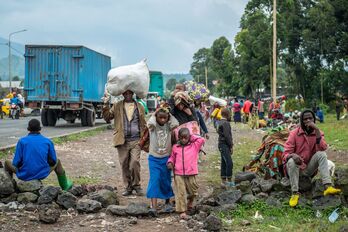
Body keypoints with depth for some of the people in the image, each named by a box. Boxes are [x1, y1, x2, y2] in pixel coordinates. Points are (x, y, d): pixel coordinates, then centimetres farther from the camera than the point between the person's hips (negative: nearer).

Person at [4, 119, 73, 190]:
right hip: (42, 175, 1)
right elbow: (53, 160, 5)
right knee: (57, 162, 31)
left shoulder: (22, 141, -6)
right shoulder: (48, 141, -2)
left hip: (24, 175, -1)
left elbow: (16, 162, -7)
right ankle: (65, 186, 40)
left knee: (7, 162, 27)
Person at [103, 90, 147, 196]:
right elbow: (107, 117, 4)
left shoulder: (139, 107, 13)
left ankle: (136, 185, 5)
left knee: (135, 162, -13)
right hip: (122, 140, 1)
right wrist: (105, 105, -9)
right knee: (124, 165, 3)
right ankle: (128, 187, 14)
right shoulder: (117, 106, 12)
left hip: (136, 140, -1)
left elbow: (143, 124, 16)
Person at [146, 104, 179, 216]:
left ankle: (167, 203, 30)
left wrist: (169, 113, -11)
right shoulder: (153, 126, -5)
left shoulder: (168, 126, -1)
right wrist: (157, 110, -16)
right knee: (154, 181, -12)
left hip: (166, 158, 2)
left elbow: (176, 124, -21)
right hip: (154, 158, -2)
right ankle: (153, 207, -17)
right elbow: (150, 122, -29)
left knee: (166, 181, 10)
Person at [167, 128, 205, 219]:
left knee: (193, 191, 11)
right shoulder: (175, 147, 9)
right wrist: (170, 163, -1)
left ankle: (190, 202, 43)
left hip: (191, 174, 0)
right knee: (180, 193, -4)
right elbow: (172, 157, 18)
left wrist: (192, 137, 5)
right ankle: (182, 211, 0)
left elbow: (202, 140, 0)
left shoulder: (194, 146, 7)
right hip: (178, 174, 0)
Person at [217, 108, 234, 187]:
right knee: (229, 163, -12)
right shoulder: (225, 123, -15)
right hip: (224, 145, -11)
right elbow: (227, 136, -19)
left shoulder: (221, 122, 16)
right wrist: (231, 146, -12)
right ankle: (229, 180, -11)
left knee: (224, 163, 12)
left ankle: (223, 180, 16)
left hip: (222, 145, 11)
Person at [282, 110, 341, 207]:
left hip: (309, 169, 2)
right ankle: (295, 193, -29)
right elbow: (285, 154, -14)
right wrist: (293, 156, -38)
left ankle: (328, 187, -36)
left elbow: (323, 148, -20)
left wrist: (317, 130, -25)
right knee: (291, 161, -34)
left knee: (322, 154, -23)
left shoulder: (318, 133, 0)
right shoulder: (294, 133, -8)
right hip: (296, 167, -2)